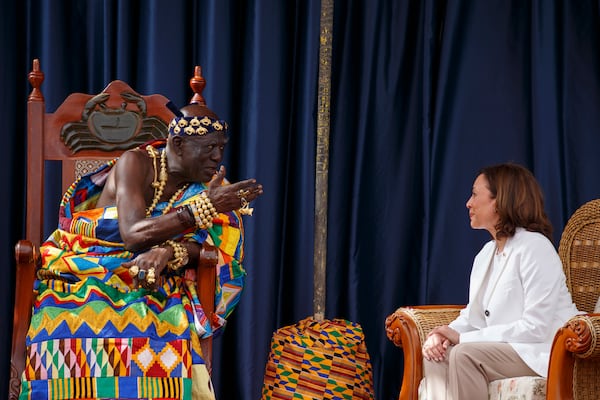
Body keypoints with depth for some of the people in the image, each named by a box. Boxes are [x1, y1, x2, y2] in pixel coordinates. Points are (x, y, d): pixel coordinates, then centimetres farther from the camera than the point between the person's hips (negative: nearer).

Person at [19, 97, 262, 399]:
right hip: (84, 272, -3)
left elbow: (204, 243, -7)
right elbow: (133, 234, -21)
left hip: (151, 281, 3)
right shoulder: (136, 164, -9)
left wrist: (166, 252, -29)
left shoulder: (205, 183, 7)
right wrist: (205, 207, -26)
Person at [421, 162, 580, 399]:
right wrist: (443, 334, -11)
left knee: (465, 354, -29)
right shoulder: (486, 253, 13)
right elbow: (473, 315, 13)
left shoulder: (535, 248, -15)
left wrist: (462, 338, -20)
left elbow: (536, 328, -23)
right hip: (506, 347, 8)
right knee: (435, 353, -13)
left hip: (542, 351, -8)